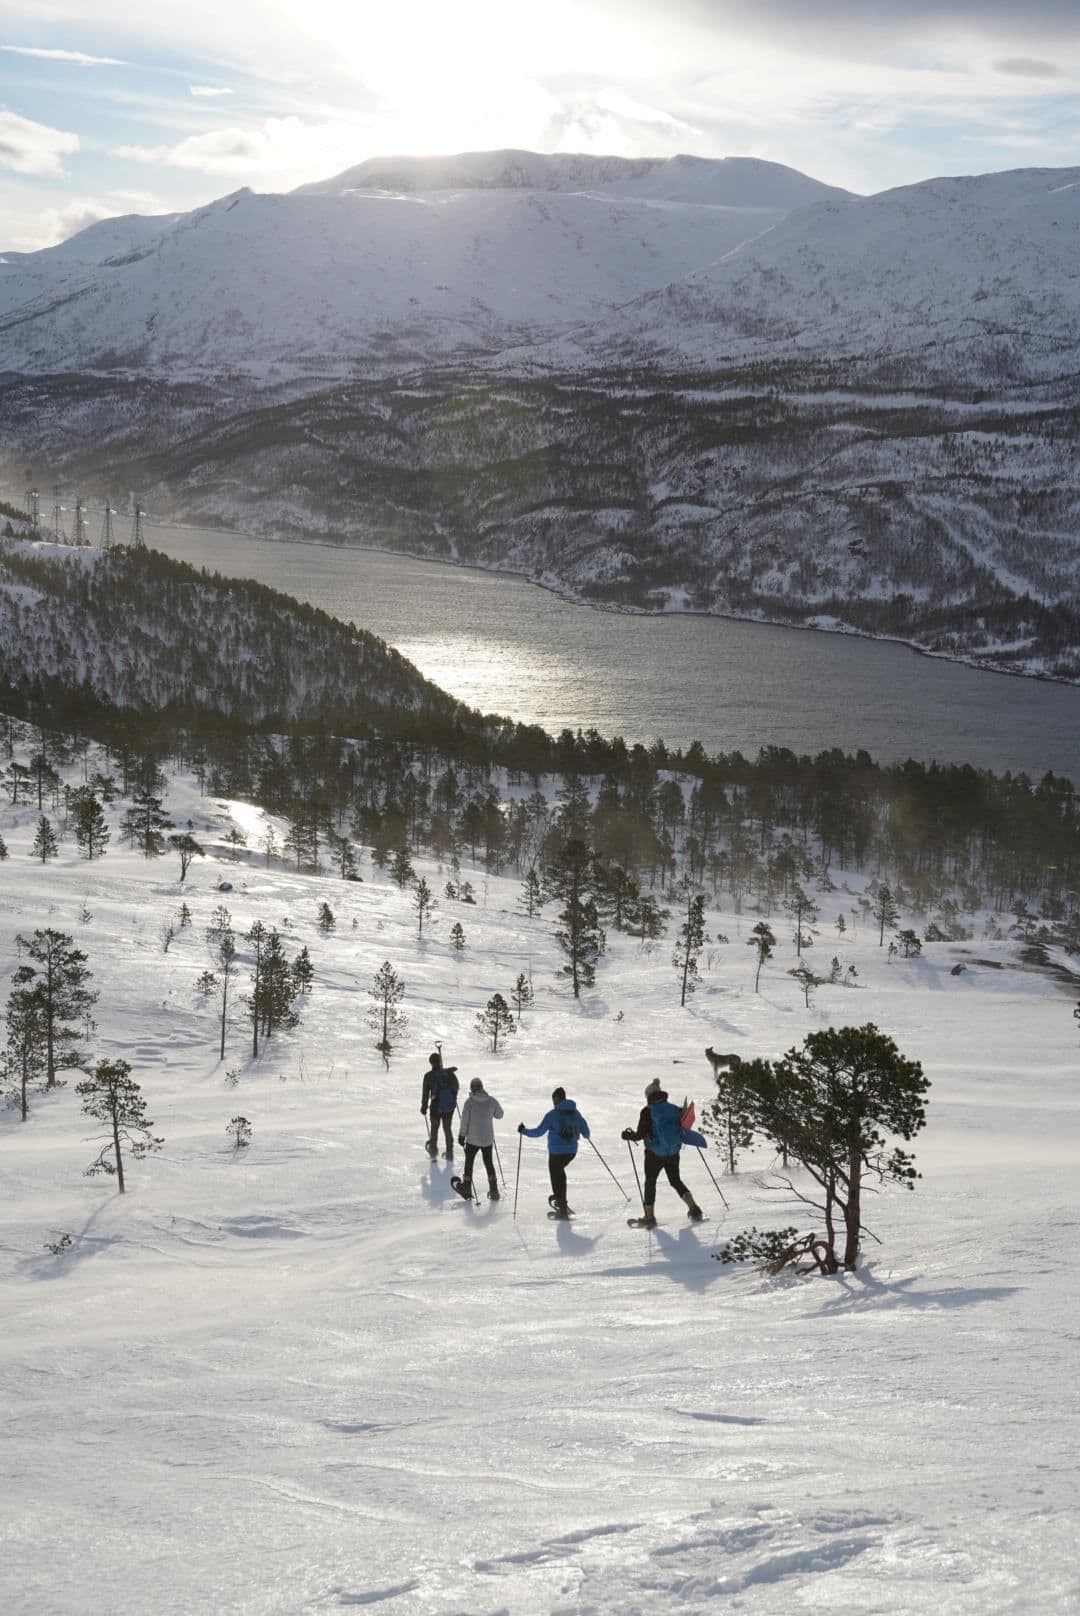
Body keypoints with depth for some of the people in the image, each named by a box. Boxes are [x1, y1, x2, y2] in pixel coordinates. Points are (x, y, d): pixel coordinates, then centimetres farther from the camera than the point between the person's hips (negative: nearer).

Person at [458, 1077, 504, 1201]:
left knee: (469, 1161, 15)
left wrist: (462, 1135, -1)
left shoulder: (470, 1102, -13)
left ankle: (467, 1188, 21)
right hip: (488, 1139, 3)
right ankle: (493, 1190, 11)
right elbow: (499, 1114, 9)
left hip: (473, 1139, -3)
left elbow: (464, 1120, -11)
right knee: (488, 1162, 14)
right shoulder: (491, 1100, -5)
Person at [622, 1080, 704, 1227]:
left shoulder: (647, 1112, -11)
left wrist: (628, 1135, 5)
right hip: (673, 1153, 4)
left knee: (650, 1183, 12)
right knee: (676, 1180, 20)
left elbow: (641, 1134, -13)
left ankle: (650, 1217, 12)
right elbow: (682, 1131, 4)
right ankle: (694, 1209, 5)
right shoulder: (675, 1109, 1)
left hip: (654, 1155, -4)